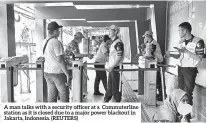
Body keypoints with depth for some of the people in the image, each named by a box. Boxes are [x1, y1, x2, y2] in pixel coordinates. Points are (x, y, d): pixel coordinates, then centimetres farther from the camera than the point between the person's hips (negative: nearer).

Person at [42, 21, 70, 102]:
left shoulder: (44, 42, 9)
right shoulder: (56, 42, -17)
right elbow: (60, 60, -20)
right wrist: (67, 74, -16)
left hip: (47, 72, 8)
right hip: (58, 73, -8)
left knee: (51, 95, 13)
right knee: (64, 95, 3)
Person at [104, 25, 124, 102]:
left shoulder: (118, 43, -14)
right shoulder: (113, 42, 15)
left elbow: (119, 57, -21)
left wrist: (112, 67, -21)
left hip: (116, 68, -9)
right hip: (111, 68, 9)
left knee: (115, 86, 0)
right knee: (110, 86, 15)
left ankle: (117, 101, 11)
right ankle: (106, 101, 25)